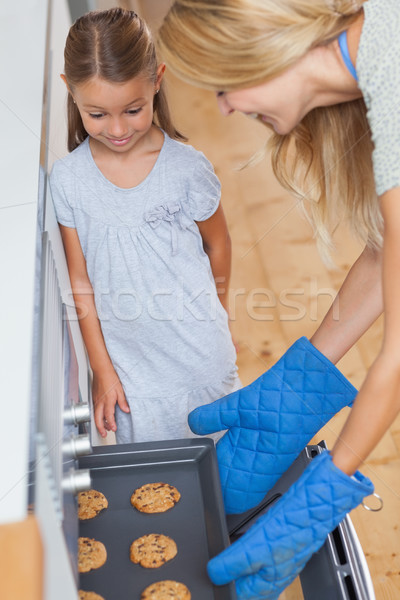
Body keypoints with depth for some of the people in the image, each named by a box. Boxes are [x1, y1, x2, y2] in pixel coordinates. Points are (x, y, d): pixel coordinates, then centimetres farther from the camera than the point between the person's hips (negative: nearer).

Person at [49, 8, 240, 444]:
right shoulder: (67, 180, -11)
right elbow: (81, 285, -5)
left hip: (201, 350, 0)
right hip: (130, 362, 1)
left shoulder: (187, 168, -16)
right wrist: (102, 369, -2)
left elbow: (217, 244, 1)